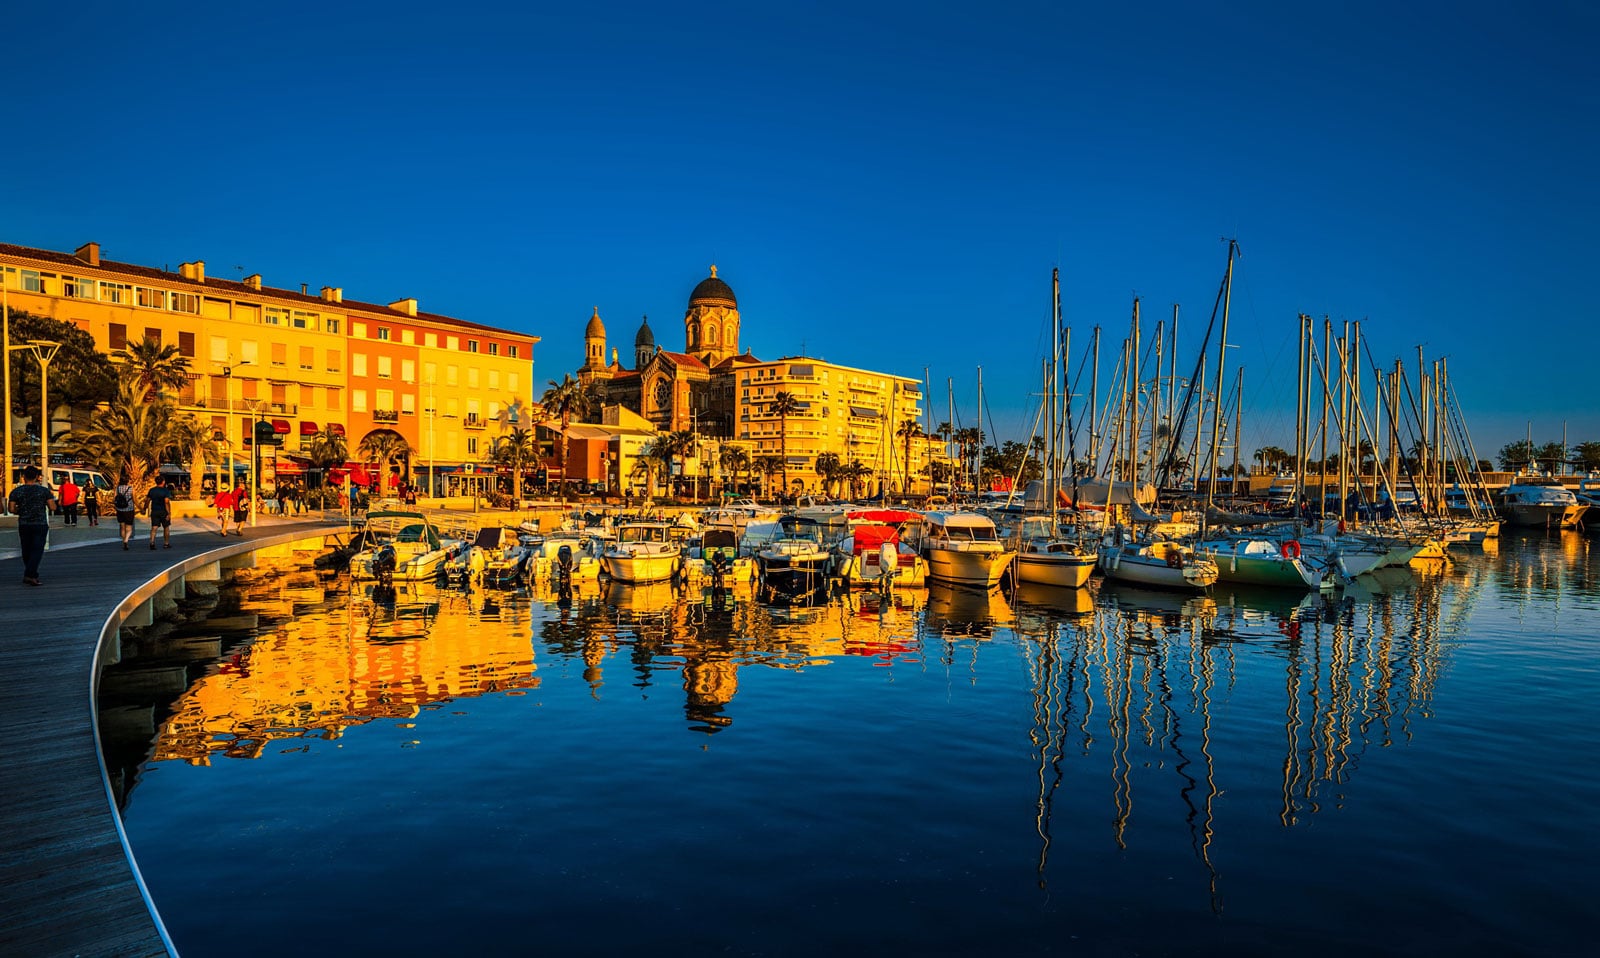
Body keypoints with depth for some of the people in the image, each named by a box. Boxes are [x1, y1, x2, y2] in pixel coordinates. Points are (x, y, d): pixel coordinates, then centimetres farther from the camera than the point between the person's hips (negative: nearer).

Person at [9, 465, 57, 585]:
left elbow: (12, 509, -4)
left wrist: (21, 510, 16)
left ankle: (33, 575, 20)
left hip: (23, 525, 2)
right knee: (37, 550, -4)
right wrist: (51, 497, 10)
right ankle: (29, 575, -17)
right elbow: (52, 507, -7)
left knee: (26, 550, 14)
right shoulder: (44, 490, -4)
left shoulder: (16, 491, 0)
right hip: (40, 524, -2)